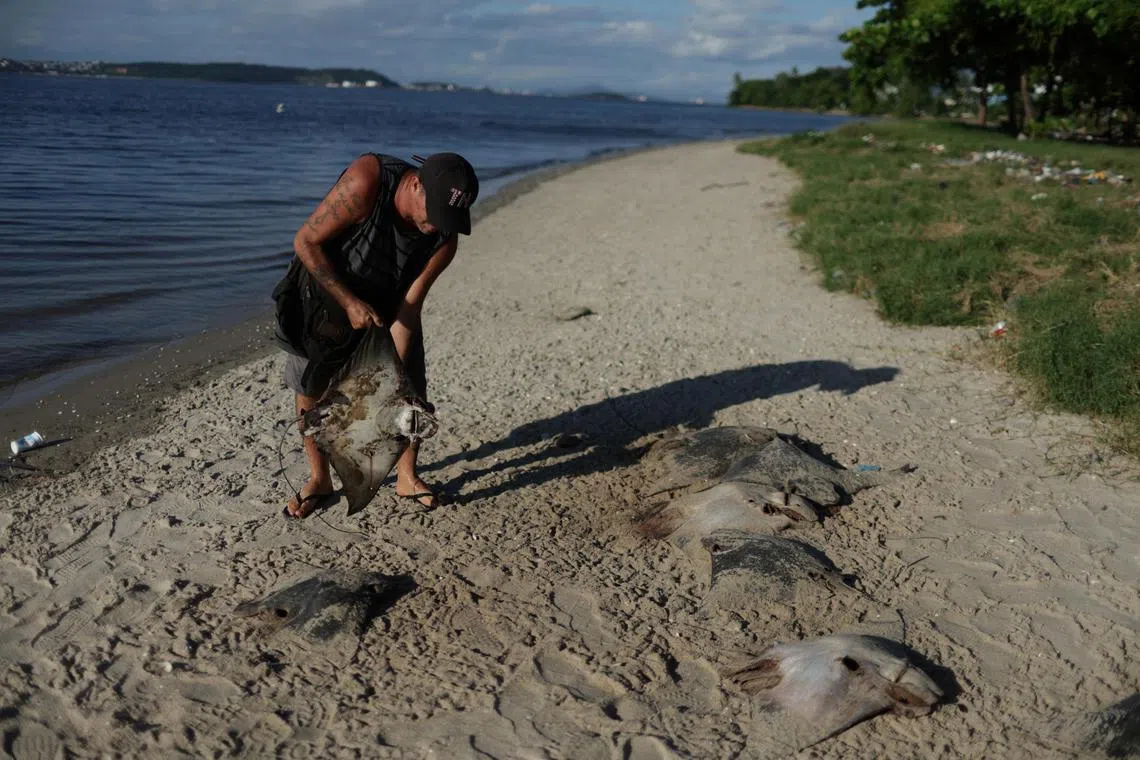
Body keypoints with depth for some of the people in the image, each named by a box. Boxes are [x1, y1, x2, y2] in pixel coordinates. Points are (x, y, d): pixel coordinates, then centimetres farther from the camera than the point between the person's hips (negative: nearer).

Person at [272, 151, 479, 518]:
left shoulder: (444, 238, -26)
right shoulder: (366, 182, -38)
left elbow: (409, 307, -20)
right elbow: (305, 242, -28)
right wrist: (349, 302, -32)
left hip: (387, 303, 3)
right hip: (326, 287, -2)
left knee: (411, 390, 0)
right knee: (309, 387, 1)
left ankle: (407, 477, 19)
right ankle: (319, 479, 20)